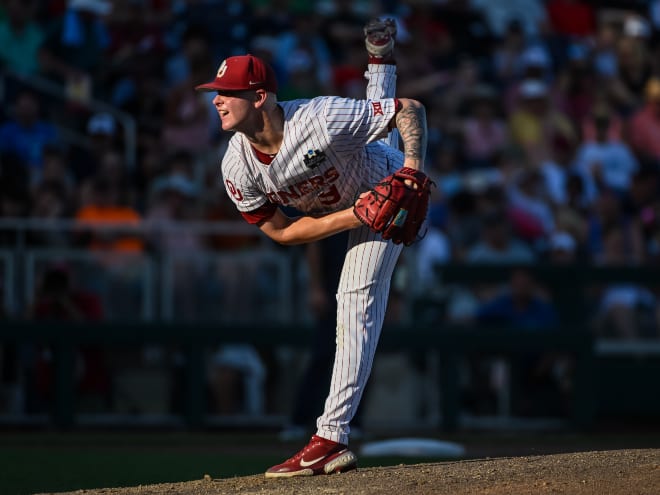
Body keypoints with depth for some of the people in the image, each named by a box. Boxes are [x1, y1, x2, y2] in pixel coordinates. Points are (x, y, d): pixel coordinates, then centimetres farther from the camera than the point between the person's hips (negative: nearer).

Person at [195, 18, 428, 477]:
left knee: (357, 298, -18)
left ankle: (332, 437, -21)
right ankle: (380, 58, 68)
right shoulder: (238, 168, -29)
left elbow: (411, 109, -34)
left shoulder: (321, 118, -43)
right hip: (338, 207, 5)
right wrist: (350, 218, -34)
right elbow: (280, 231, -20)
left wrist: (413, 169, -49)